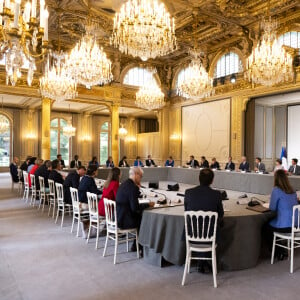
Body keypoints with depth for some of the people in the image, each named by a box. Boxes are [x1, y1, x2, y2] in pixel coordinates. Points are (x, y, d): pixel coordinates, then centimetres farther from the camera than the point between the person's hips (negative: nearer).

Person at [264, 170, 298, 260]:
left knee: (266, 227, 24)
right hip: (295, 225, 7)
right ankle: (279, 250, 37)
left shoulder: (276, 190, -16)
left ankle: (278, 252, 33)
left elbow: (272, 208, -10)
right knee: (270, 222, 31)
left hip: (284, 226, -6)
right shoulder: (292, 191, 4)